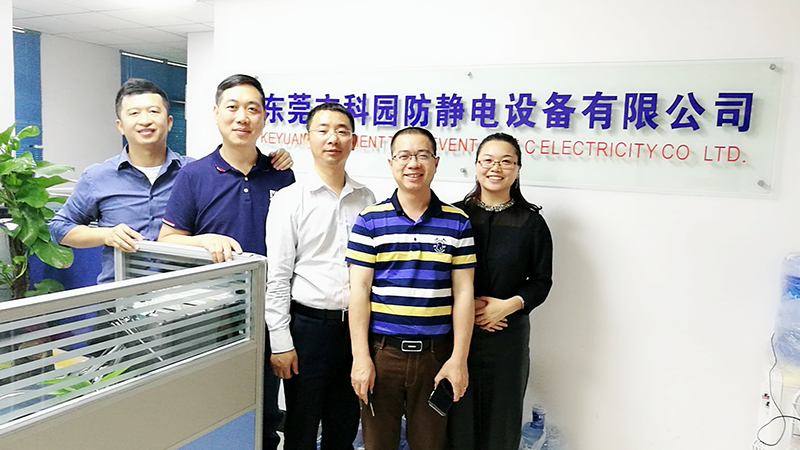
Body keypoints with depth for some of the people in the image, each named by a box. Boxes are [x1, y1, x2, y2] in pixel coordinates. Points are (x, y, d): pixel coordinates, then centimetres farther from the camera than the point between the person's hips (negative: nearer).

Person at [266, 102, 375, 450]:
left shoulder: (366, 199, 5)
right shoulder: (290, 199, -6)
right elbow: (277, 277, -7)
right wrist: (281, 342, -10)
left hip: (356, 325, 4)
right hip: (309, 325, -3)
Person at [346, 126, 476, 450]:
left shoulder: (458, 223, 2)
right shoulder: (369, 221, -1)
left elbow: (463, 293, 1)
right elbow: (359, 290, -3)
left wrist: (459, 358, -3)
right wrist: (361, 357, -7)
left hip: (435, 353, 1)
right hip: (381, 351, 0)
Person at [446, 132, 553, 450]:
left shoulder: (531, 221, 3)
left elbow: (541, 281, 4)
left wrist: (510, 304, -12)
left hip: (508, 334, 1)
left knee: (501, 416, 9)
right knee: (457, 416, 5)